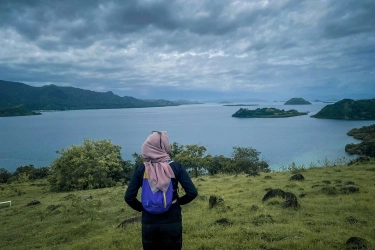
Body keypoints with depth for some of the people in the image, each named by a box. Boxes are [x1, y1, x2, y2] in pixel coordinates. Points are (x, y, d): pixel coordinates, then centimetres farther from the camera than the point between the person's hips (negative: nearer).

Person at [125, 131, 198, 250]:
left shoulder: (141, 168, -6)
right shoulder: (176, 166, -10)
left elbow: (129, 197, -8)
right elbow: (192, 193, -12)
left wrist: (142, 208, 8)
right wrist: (178, 201, 5)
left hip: (149, 222, 1)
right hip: (172, 222, -1)